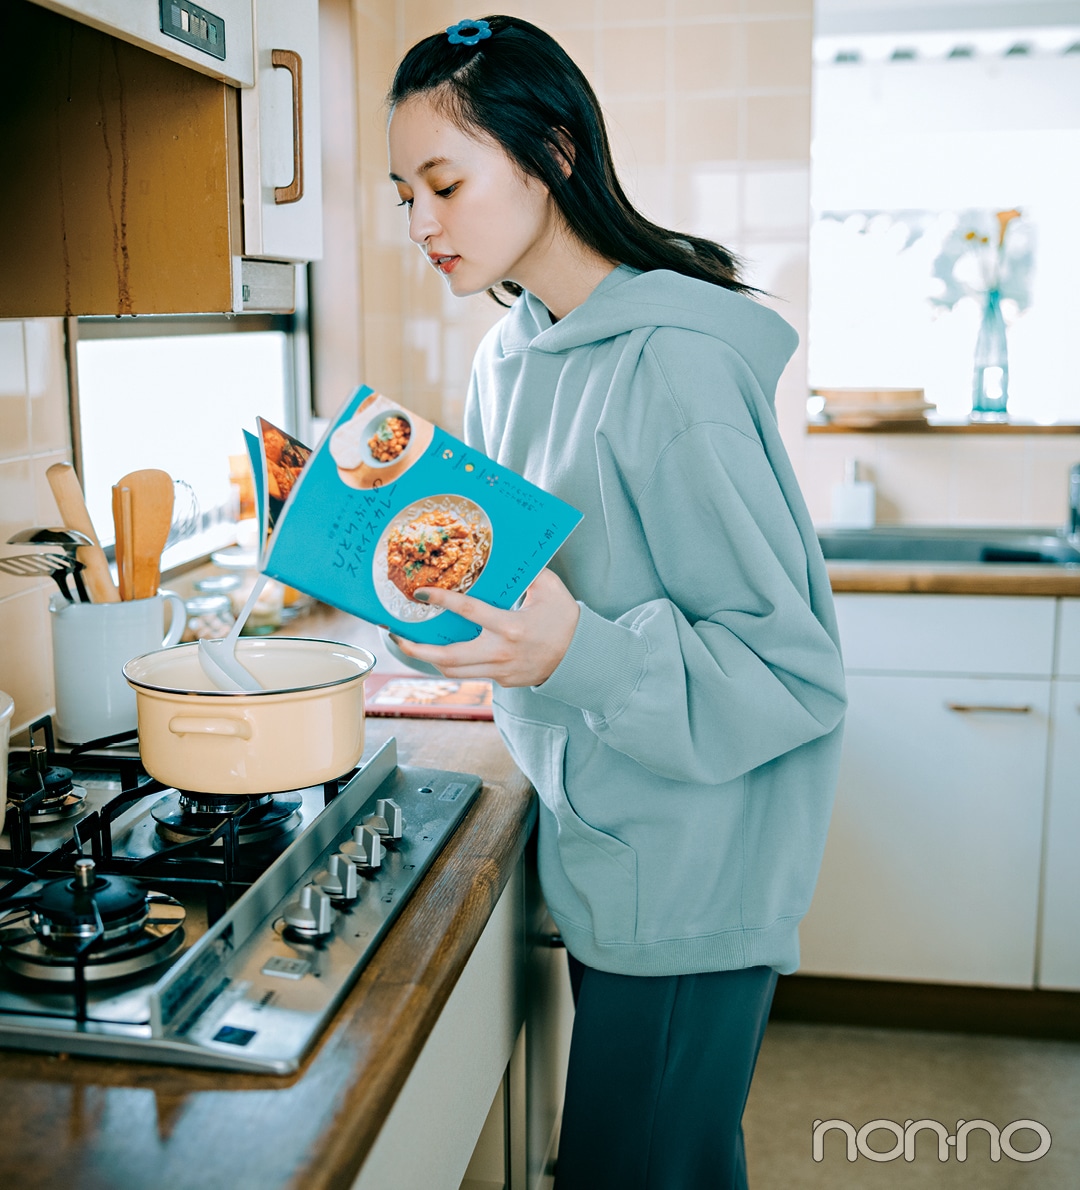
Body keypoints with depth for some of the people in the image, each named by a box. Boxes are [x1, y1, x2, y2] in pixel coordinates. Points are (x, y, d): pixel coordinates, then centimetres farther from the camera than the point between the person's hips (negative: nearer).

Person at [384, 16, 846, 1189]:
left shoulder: (675, 364, -21)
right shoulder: (510, 355, 6)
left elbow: (791, 664, -19)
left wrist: (579, 653, -32)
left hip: (689, 881, -8)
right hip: (597, 845, 8)